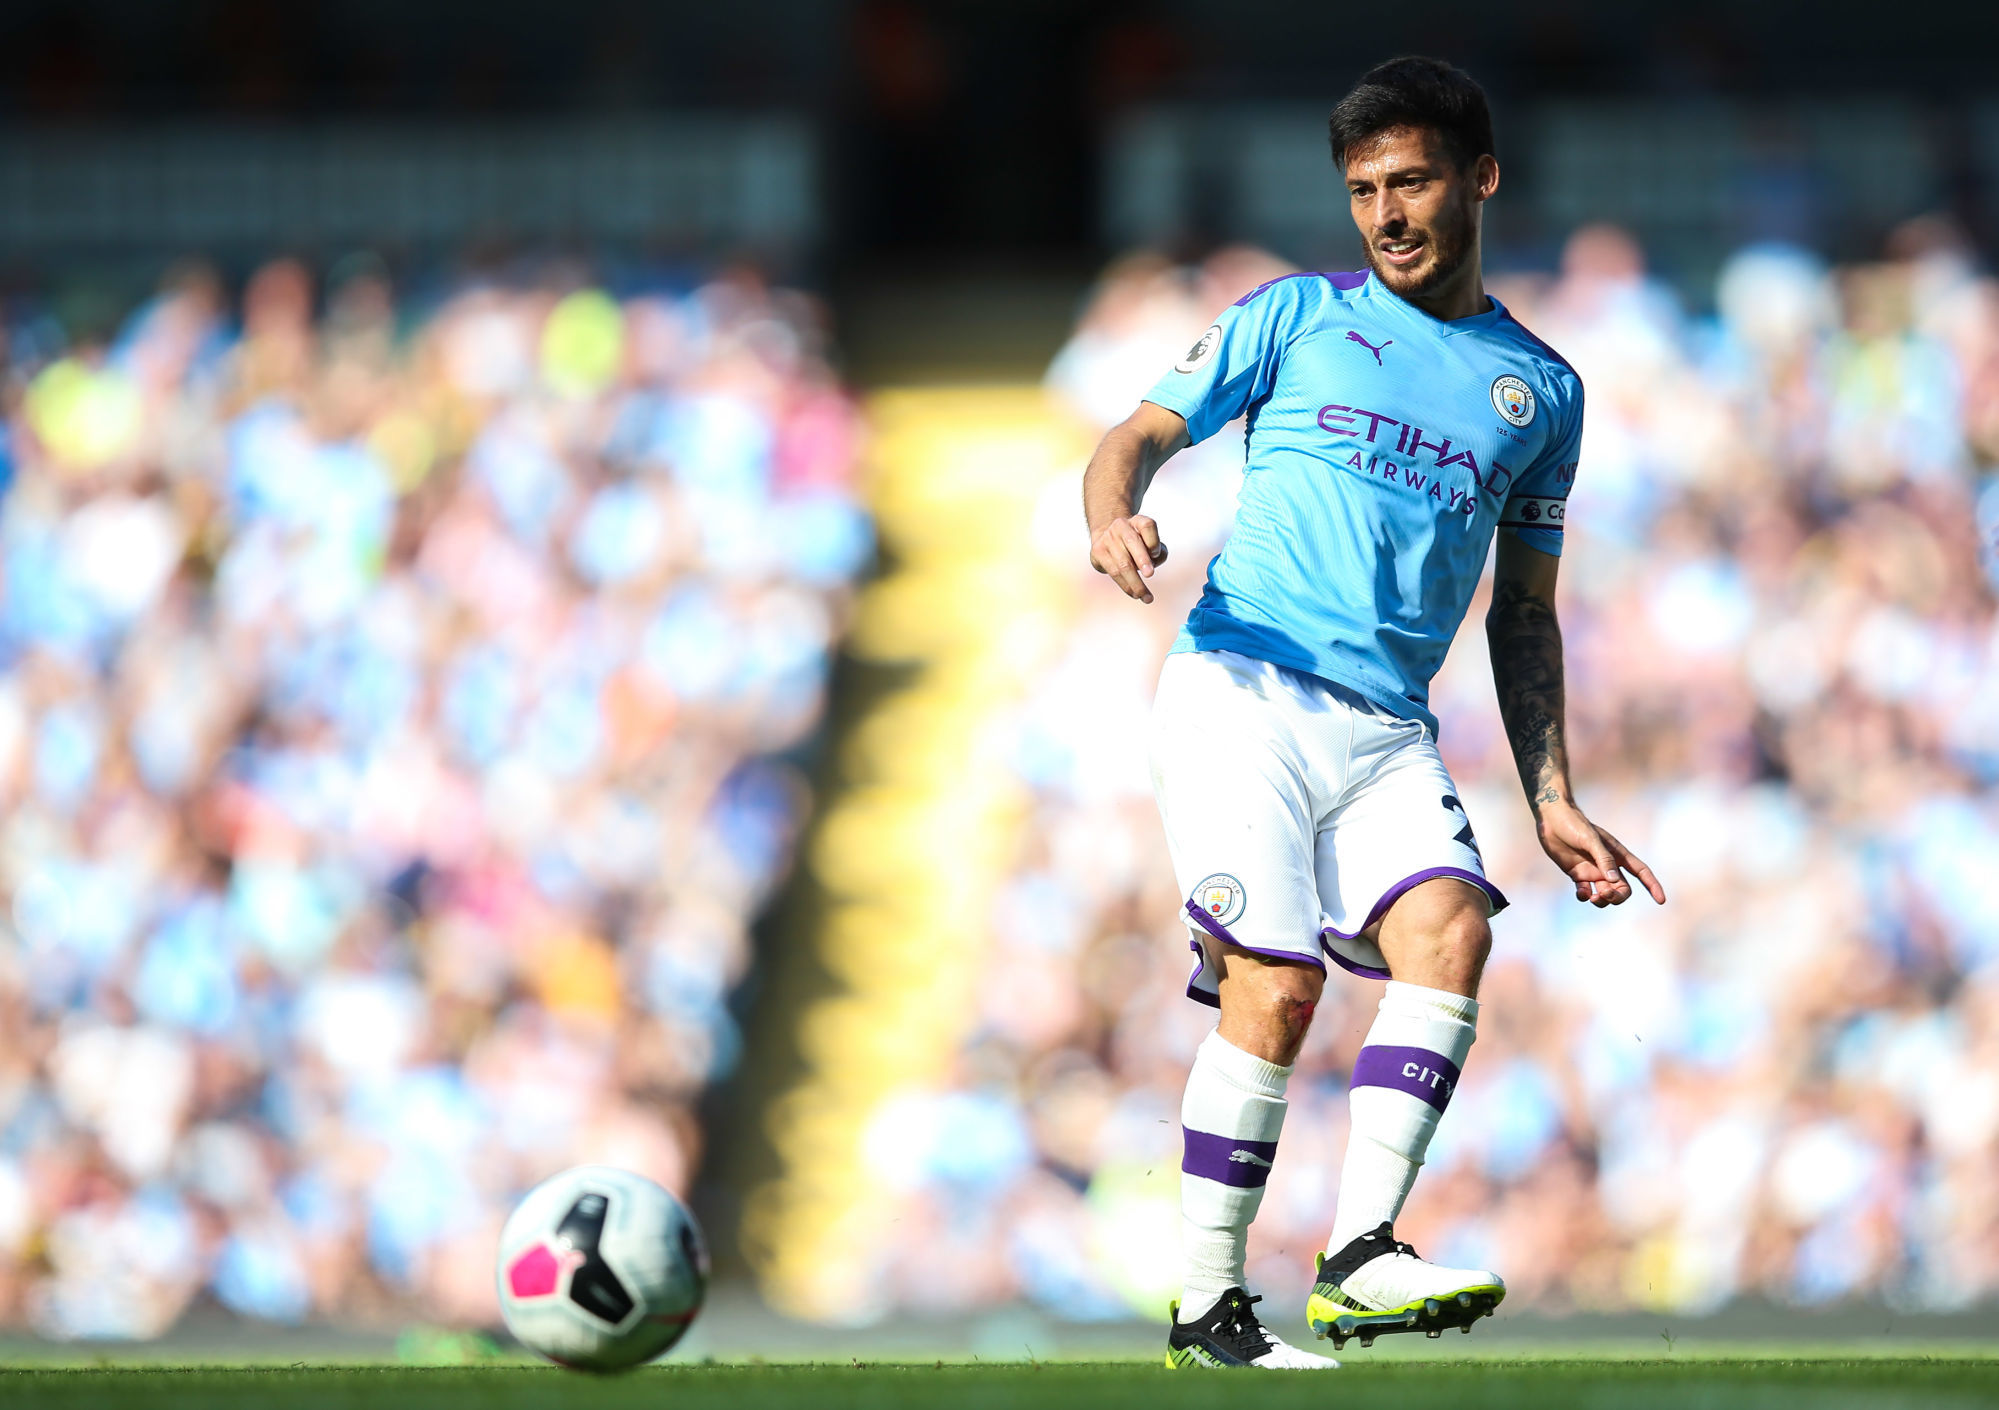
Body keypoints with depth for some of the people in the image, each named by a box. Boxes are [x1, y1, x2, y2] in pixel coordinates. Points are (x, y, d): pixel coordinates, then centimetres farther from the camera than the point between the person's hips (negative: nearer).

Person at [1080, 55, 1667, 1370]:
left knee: (1451, 927, -24)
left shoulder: (1542, 387, 18)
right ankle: (1207, 1304, -8)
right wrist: (1114, 513, -15)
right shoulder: (1296, 317, 11)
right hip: (1242, 695, -3)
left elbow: (1525, 610, 24)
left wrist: (1553, 799, 17)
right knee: (1277, 981, -17)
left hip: (1388, 730, 3)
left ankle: (1362, 1251, -29)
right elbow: (1144, 433, 10)